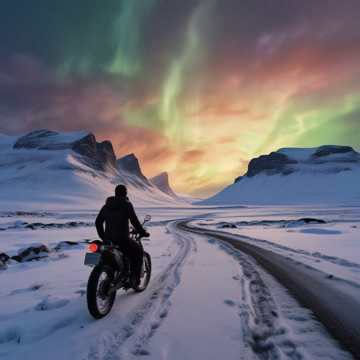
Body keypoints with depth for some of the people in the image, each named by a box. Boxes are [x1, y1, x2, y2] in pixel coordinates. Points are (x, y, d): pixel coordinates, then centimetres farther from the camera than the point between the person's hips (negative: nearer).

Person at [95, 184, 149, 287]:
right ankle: (134, 279, 14)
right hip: (122, 240, -6)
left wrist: (103, 237, 20)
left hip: (108, 239, 6)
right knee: (138, 251, 18)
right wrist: (143, 233, 2)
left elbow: (98, 222, 11)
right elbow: (134, 221, -12)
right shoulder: (127, 205, -8)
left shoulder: (107, 205, 9)